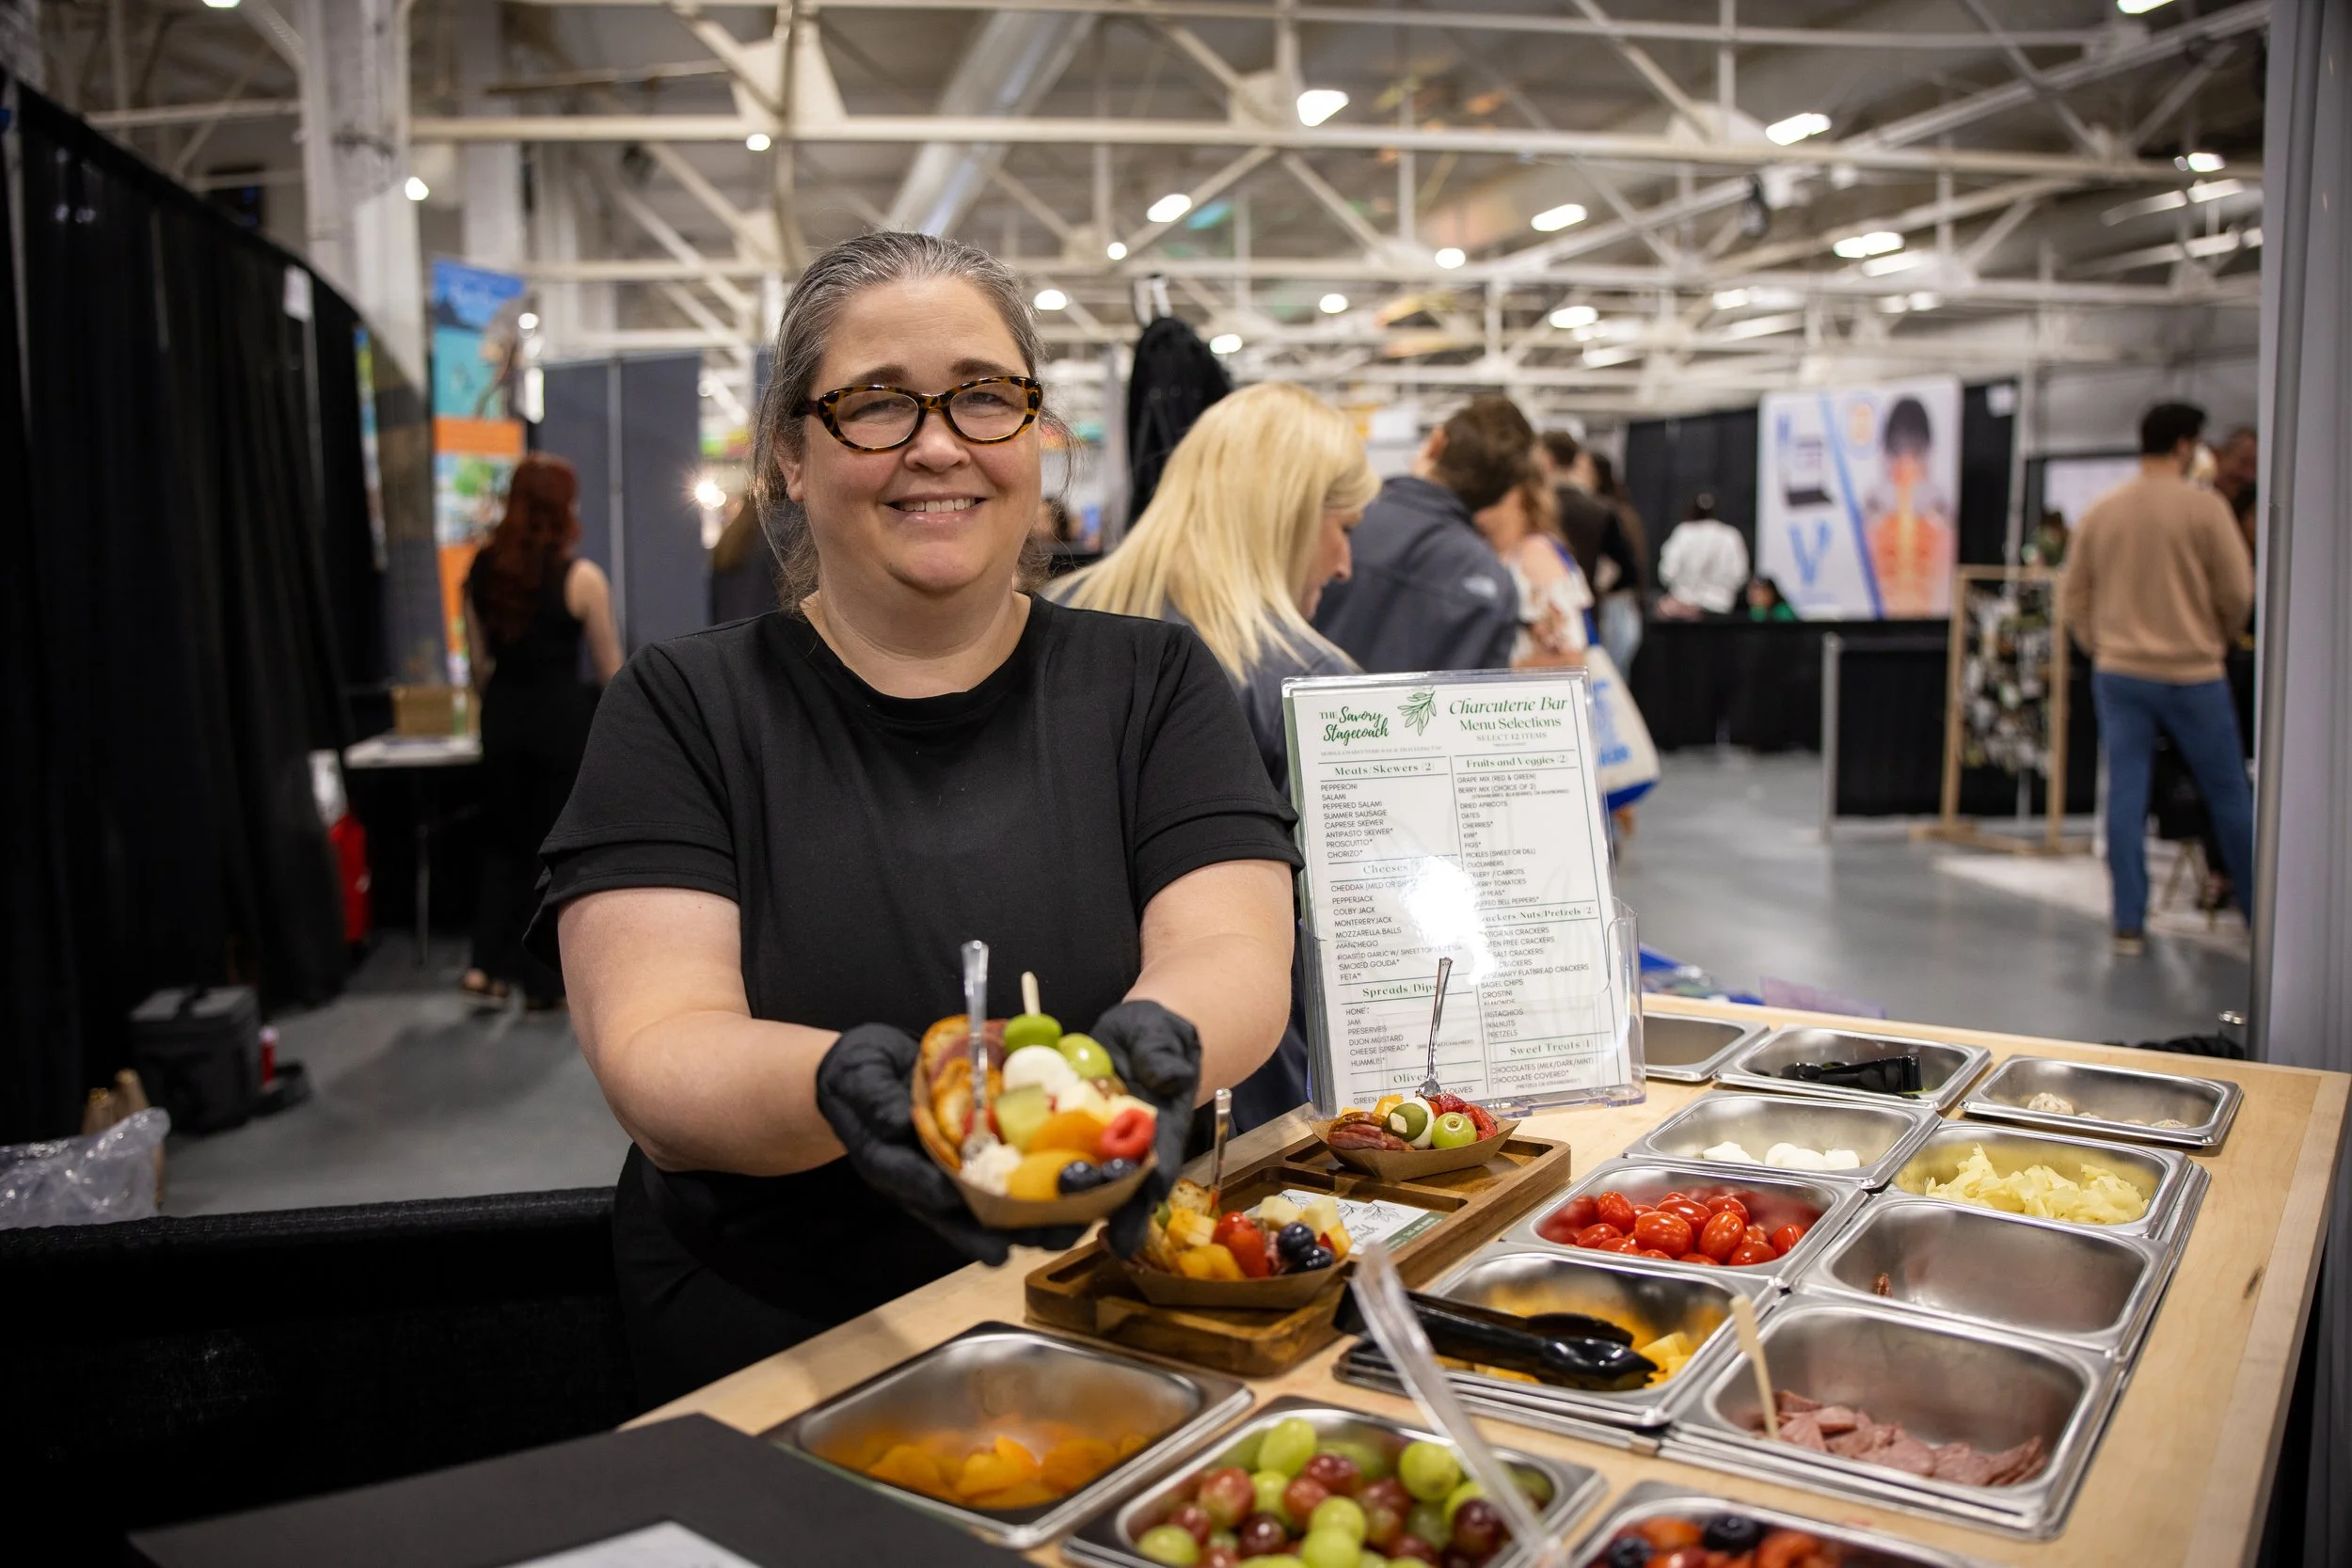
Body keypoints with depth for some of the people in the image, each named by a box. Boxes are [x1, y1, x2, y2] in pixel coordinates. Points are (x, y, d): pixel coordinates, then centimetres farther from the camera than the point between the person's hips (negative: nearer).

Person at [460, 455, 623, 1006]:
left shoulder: (483, 569, 4)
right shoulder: (580, 577, -11)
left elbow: (477, 662, 9)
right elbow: (610, 668, -4)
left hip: (503, 715, 5)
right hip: (562, 716, -4)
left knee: (502, 840, 18)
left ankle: (488, 965, 12)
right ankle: (544, 981, 11)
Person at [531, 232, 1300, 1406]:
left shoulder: (1153, 682, 8)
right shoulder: (686, 707, 3)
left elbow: (1238, 955, -5)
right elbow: (652, 1056, -8)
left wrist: (1155, 1044, -29)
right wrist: (836, 1085, -29)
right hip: (779, 1364, 0)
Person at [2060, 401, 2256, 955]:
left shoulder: (2100, 512, 4)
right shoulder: (2204, 507, -8)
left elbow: (2073, 596, 8)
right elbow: (2238, 591, -6)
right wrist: (2219, 638, 12)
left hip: (2118, 674, 3)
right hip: (2191, 674, -3)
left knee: (2125, 795, 4)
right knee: (2228, 796, 10)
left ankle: (2128, 922, 4)